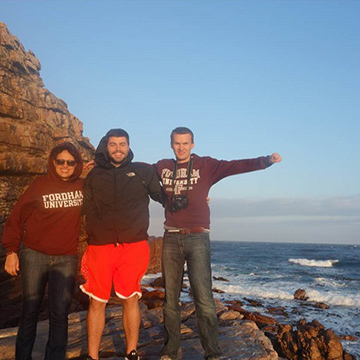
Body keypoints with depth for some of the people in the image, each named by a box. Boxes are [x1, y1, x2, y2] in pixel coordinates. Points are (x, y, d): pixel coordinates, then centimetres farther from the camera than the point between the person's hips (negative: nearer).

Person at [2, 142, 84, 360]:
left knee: (60, 314, 1)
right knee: (30, 311, 9)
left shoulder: (83, 187, 2)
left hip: (67, 260, 1)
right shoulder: (40, 184, -2)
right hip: (34, 256, 0)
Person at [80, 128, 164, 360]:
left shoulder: (144, 171, 10)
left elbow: (162, 196, 21)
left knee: (131, 299, 5)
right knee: (97, 302, 4)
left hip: (134, 246, 0)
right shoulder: (94, 176, 12)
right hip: (100, 246, 1)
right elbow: (86, 208, 15)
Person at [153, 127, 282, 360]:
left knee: (204, 298, -8)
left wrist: (266, 161, -22)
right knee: (170, 299, 8)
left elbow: (235, 166, -9)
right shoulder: (163, 167, 11)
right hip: (171, 239, 3)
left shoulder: (205, 165, 2)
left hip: (197, 238, -3)